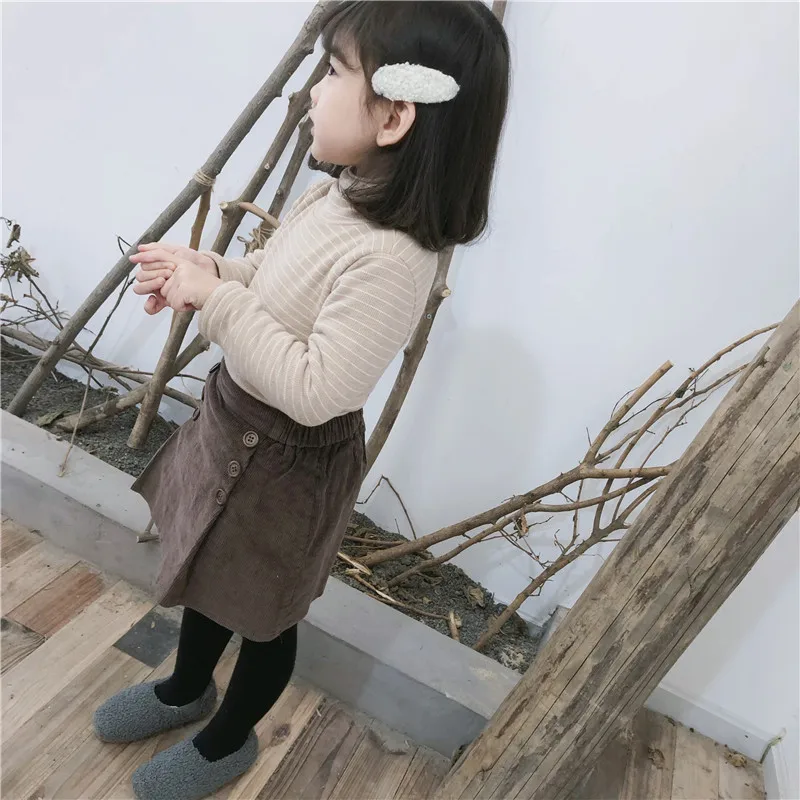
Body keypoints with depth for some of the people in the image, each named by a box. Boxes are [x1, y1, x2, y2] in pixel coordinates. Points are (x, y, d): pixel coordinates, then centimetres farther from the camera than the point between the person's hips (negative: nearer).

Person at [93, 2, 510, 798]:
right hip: (230, 418, 9)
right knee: (207, 573, 29)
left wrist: (215, 298, -26)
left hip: (286, 459, -9)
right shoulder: (336, 195, -4)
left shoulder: (391, 259, -32)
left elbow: (312, 391, -32)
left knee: (260, 609, 18)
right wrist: (204, 268, -6)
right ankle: (185, 690, 59)